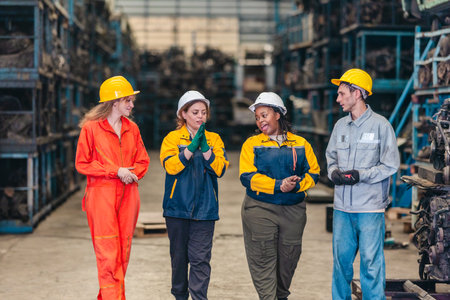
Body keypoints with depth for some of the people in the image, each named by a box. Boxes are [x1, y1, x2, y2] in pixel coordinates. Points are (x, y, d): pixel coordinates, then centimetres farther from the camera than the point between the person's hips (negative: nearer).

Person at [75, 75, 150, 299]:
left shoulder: (131, 128, 11)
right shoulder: (91, 127, -4)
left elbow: (142, 161, 17)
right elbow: (82, 163, -4)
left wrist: (132, 174, -6)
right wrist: (116, 171, -11)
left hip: (127, 195, 5)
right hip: (102, 195, -5)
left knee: (123, 250, 6)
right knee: (108, 252, -9)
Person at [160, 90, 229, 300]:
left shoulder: (214, 139, 9)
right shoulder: (172, 138, 4)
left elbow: (219, 169, -3)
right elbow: (170, 166, -12)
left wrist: (205, 147, -14)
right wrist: (192, 146, -18)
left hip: (204, 208, 0)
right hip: (178, 206, 0)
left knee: (201, 258, -7)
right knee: (179, 256, 10)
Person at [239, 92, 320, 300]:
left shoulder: (300, 144, 9)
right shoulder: (252, 144, 3)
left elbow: (313, 173, 6)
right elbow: (247, 177, -8)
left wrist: (296, 185, -15)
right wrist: (278, 186, -18)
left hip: (294, 210, 2)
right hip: (260, 209, -2)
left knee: (289, 255, 10)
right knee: (263, 258, -6)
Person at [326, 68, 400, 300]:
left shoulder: (381, 125, -5)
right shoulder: (340, 125, 11)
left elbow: (390, 165, -6)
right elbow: (331, 157, 20)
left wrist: (361, 175, -16)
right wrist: (334, 172, -2)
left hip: (370, 208, -5)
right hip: (342, 207, 5)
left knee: (371, 262, -2)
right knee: (341, 259, 11)